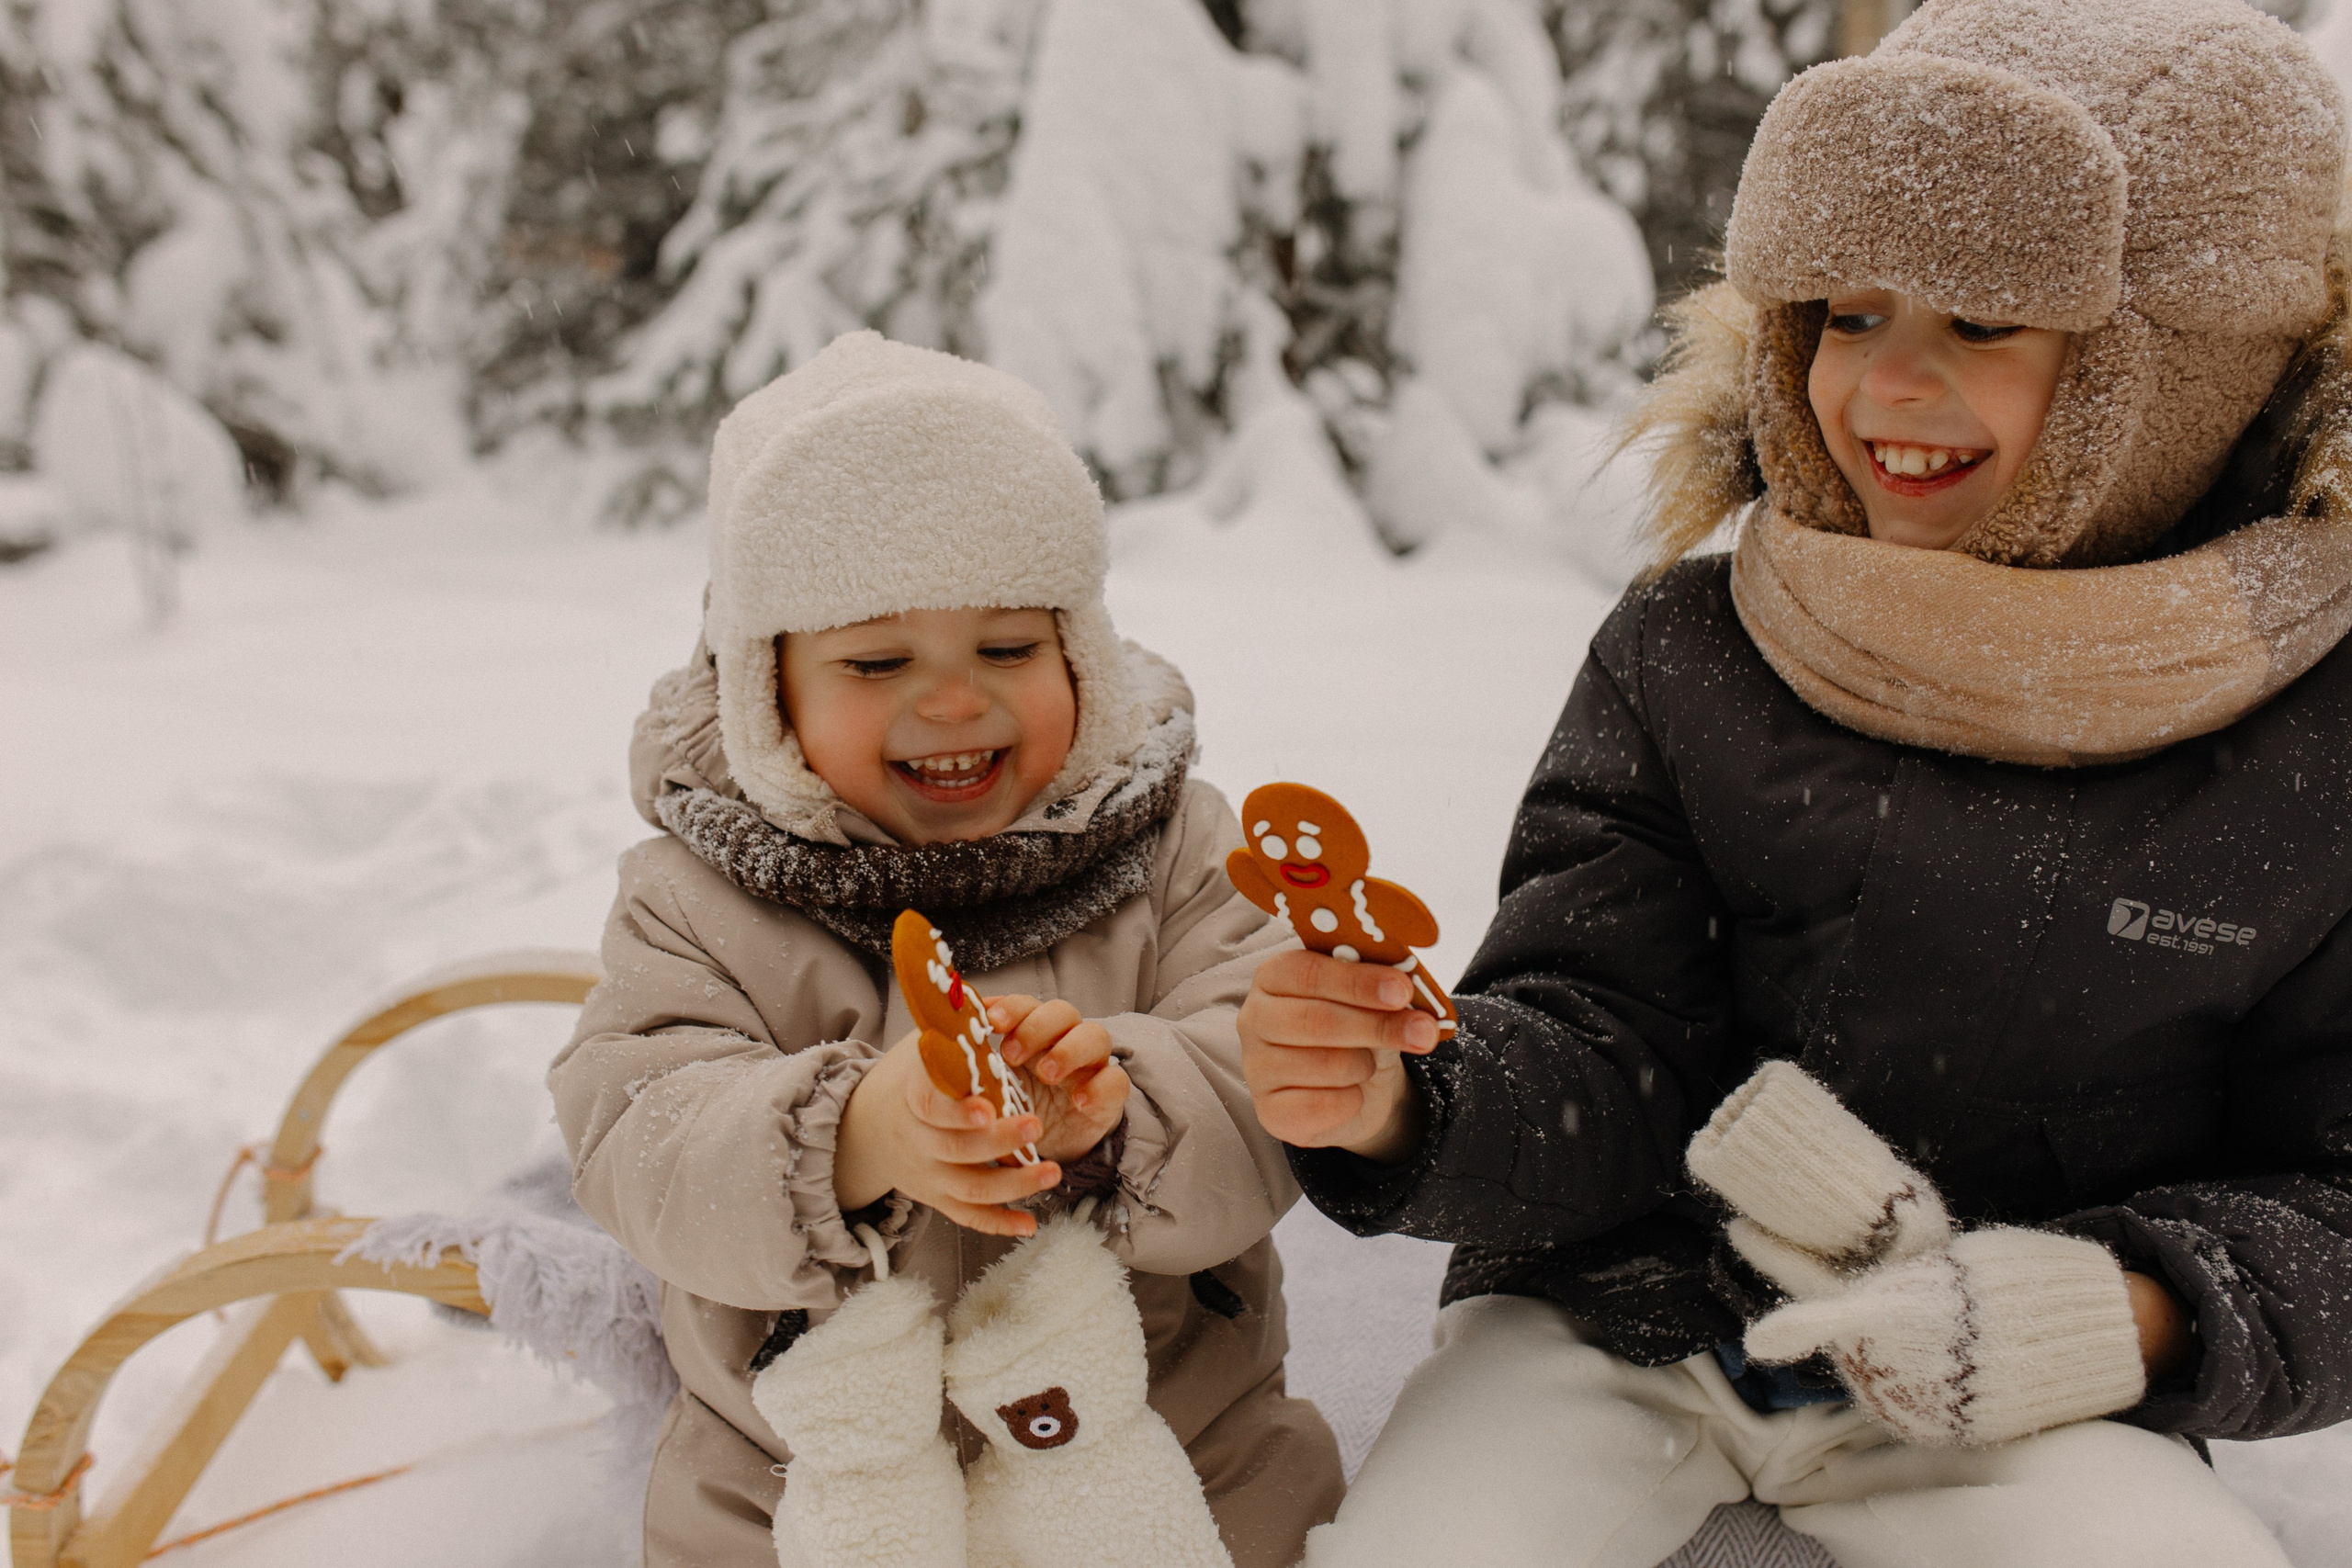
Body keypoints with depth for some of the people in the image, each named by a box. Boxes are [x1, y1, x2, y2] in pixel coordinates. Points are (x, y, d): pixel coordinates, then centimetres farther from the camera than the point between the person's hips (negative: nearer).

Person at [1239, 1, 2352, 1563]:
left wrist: (2135, 1314, -19)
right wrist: (1400, 1105, -29)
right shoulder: (1684, 658, -6)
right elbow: (1591, 1064, -8)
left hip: (2017, 1392, 0)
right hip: (1615, 1319, 1)